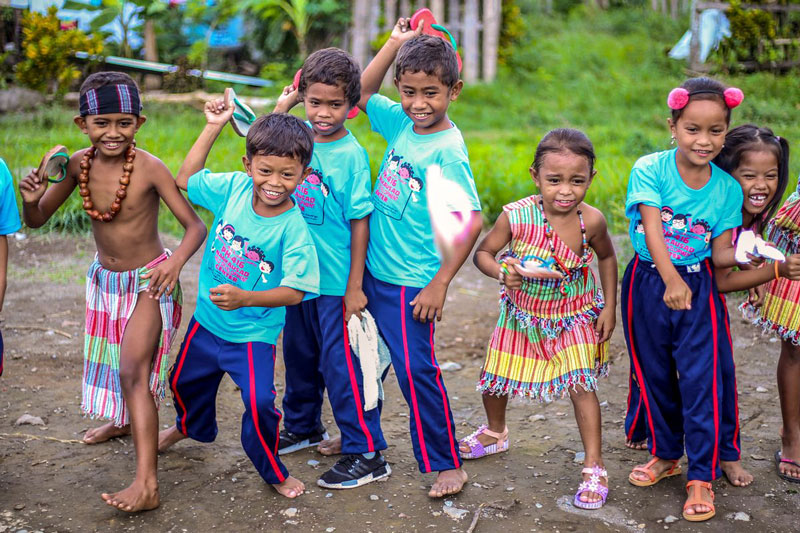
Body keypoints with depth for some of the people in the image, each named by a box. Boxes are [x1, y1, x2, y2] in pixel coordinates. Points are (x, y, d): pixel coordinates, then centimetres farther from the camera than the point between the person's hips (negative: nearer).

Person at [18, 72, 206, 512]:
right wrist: (30, 198, -24)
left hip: (148, 280, -6)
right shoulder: (79, 164, -10)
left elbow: (195, 225, -25)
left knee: (134, 370, -17)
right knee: (109, 361, 25)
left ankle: (147, 483, -18)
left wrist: (176, 261, -45)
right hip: (104, 276, 6)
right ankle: (122, 419, 56)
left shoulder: (149, 168, -25)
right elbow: (37, 220, -1)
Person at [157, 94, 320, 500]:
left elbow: (294, 291, -25)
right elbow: (185, 178, 5)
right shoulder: (233, 189, -11)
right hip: (207, 320, 6)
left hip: (253, 334, -5)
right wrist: (214, 126, 0)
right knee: (185, 381, 26)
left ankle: (272, 470, 11)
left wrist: (244, 298, -39)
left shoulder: (293, 229, -24)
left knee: (259, 403, -19)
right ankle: (191, 426, 62)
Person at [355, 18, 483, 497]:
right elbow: (362, 92, 19)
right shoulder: (401, 123, 3)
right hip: (375, 273, 8)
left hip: (412, 285, -7)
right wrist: (396, 43, 7)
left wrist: (439, 284, -18)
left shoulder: (448, 150, -18)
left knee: (416, 369, -4)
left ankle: (447, 464, 11)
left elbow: (471, 223, -20)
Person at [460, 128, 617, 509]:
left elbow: (606, 257, 0)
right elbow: (482, 253, -12)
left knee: (581, 385, -13)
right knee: (494, 380, 12)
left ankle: (594, 467, 3)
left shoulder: (591, 220, -20)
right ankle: (495, 434, 45)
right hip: (523, 314, 1)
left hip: (575, 316, -1)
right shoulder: (516, 216, -25)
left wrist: (609, 308, -2)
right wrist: (501, 272, -34)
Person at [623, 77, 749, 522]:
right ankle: (666, 455, 35)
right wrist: (671, 281, -32)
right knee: (655, 375, 14)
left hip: (699, 289, 0)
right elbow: (652, 231, -20)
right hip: (649, 284, 0)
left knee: (700, 379, -5)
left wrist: (744, 254, -26)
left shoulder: (728, 188, -3)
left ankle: (701, 476, 8)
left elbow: (721, 253, -3)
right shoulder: (650, 169, -10)